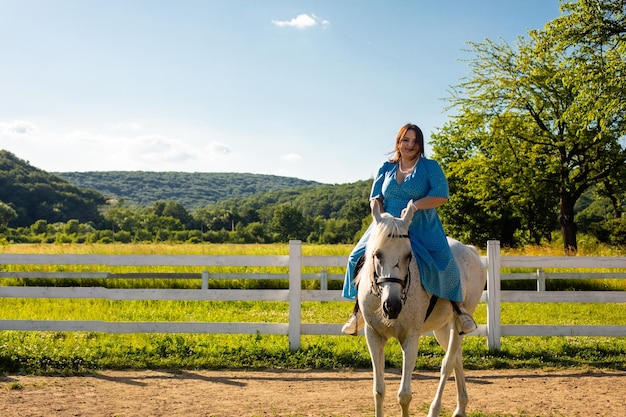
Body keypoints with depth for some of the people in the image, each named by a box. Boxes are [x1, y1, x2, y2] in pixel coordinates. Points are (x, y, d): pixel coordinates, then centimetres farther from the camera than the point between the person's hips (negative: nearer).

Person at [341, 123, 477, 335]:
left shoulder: (430, 167, 3)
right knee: (358, 258, -11)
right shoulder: (386, 168, 13)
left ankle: (459, 308, -3)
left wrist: (415, 205, -20)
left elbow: (442, 195, -10)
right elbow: (375, 198, 9)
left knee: (442, 262, -24)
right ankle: (360, 309, 5)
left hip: (422, 228, -3)